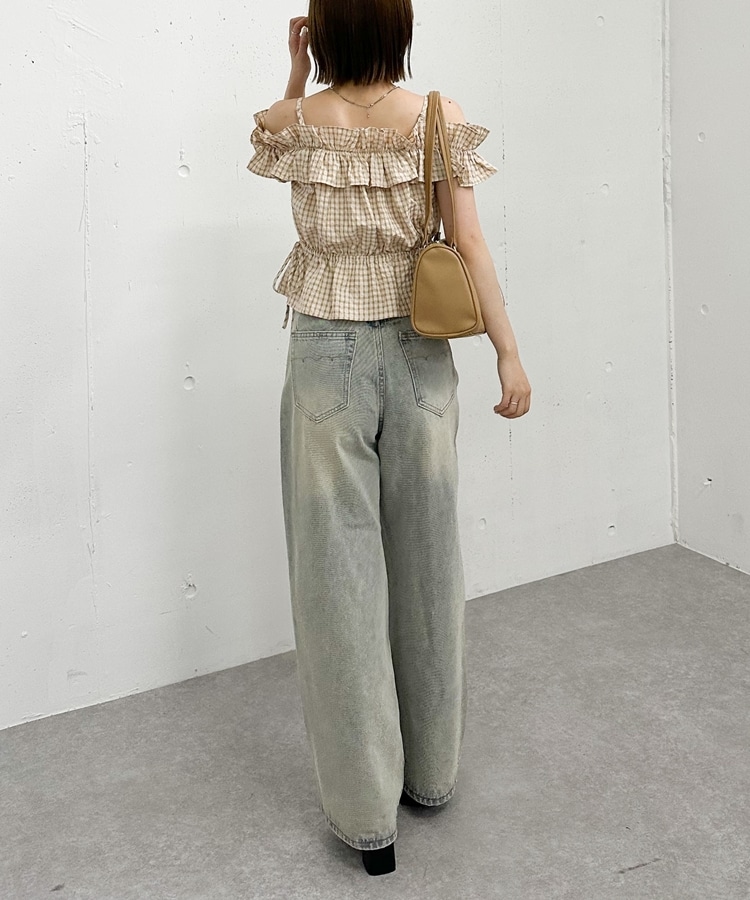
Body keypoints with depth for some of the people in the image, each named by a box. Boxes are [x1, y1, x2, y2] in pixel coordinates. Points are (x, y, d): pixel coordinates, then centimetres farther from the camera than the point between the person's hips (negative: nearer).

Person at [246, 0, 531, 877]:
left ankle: (367, 813, 10)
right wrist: (510, 354, -4)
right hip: (418, 354, 2)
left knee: (341, 571, 4)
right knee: (425, 561, 14)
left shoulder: (295, 119, -4)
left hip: (327, 354, -2)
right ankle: (432, 771, 30)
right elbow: (469, 245, -7)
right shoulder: (439, 117, -4)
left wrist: (297, 74, 10)